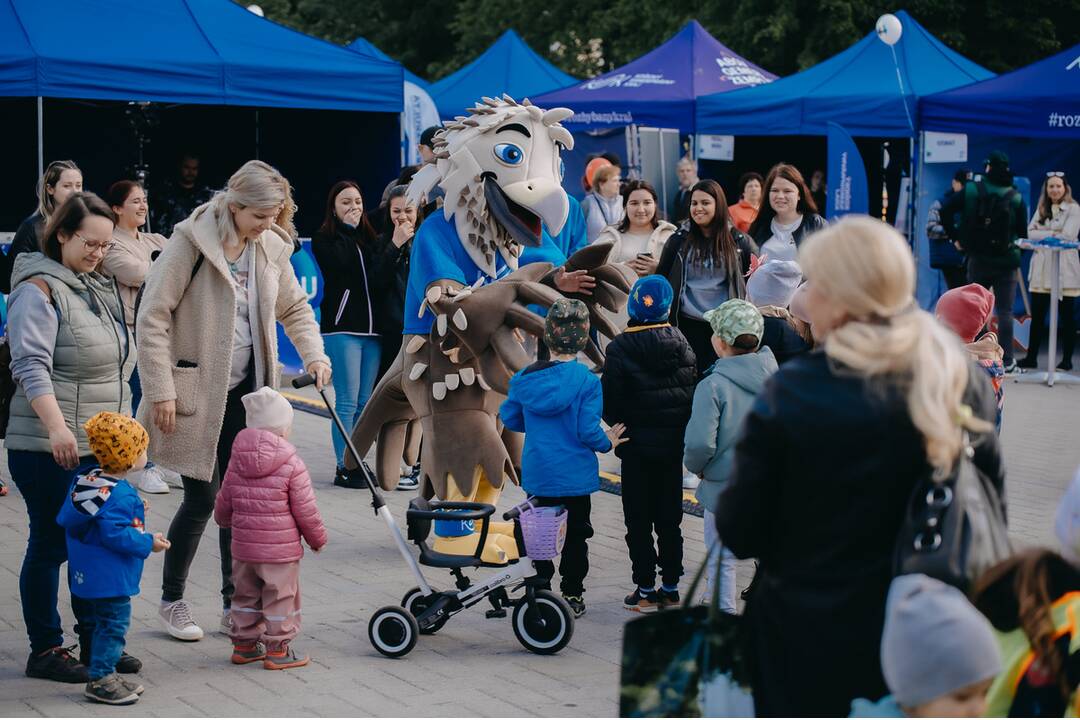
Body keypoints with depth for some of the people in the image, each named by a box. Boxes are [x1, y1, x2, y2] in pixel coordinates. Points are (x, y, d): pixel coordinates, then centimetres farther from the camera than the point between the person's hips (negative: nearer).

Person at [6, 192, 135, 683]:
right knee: (51, 545, 0)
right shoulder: (40, 289, -11)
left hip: (100, 445, 8)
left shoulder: (100, 287, 15)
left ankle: (94, 641, 23)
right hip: (49, 449, -8)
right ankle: (45, 651, 8)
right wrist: (56, 426, -31)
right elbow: (31, 365, -21)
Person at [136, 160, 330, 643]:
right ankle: (171, 600, 15)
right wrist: (162, 392, -16)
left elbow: (294, 307, 19)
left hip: (246, 390, 5)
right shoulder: (191, 241, -13)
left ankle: (235, 603, 16)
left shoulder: (272, 247, 4)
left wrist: (314, 354, 1)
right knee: (202, 498, -3)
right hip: (197, 392, -5)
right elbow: (153, 318, -14)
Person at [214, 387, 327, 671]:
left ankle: (244, 644, 24)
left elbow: (224, 502, 12)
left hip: (243, 548, 5)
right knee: (281, 597, 5)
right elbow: (305, 510, -11)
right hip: (281, 549, -5)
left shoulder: (237, 461, 2)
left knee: (246, 595, 18)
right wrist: (317, 538, 5)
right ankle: (278, 649, 8)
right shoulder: (292, 465, -14)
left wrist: (224, 520, 35)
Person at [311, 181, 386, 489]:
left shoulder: (370, 239, 17)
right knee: (347, 402, -9)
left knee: (365, 403, 4)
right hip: (341, 328, -5)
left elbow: (381, 281, 12)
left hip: (371, 329, 5)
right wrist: (347, 227, -4)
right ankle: (344, 468, -6)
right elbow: (340, 262, -17)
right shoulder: (324, 239, 3)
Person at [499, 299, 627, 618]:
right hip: (575, 474, -3)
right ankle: (572, 595, 15)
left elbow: (509, 417, 5)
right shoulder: (587, 381, -16)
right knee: (576, 532, 11)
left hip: (536, 473, 3)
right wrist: (607, 443, 3)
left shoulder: (527, 377, -5)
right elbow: (588, 431, -18)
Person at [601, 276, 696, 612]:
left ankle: (646, 590, 7)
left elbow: (609, 401, -14)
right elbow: (694, 387, 1)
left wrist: (617, 425, 5)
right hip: (674, 443, 4)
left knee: (638, 520, 5)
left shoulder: (621, 349, -15)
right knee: (669, 518, 13)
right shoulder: (681, 343, -3)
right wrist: (681, 427, 13)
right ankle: (670, 587, 17)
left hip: (638, 445, -4)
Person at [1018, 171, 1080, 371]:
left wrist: (1043, 235, -5)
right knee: (1037, 315, 5)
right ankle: (1031, 357, 9)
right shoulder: (1042, 209, 15)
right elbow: (1031, 233, 4)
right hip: (1041, 269, 5)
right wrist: (1052, 234, -10)